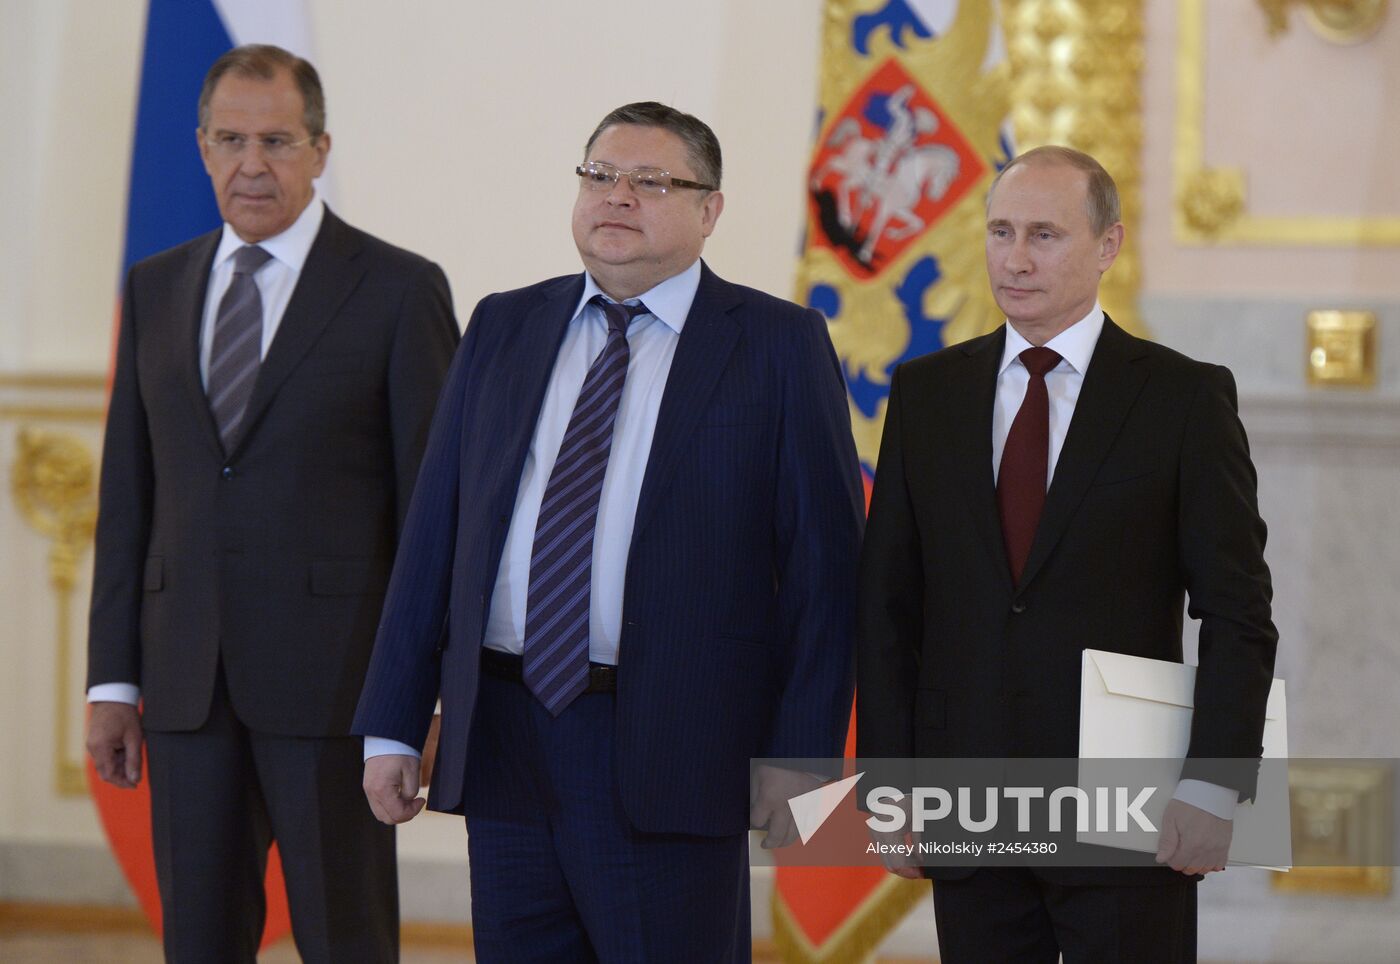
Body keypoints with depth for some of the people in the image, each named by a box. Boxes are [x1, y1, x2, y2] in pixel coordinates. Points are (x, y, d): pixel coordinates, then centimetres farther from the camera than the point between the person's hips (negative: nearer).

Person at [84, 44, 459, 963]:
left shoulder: (399, 291, -2)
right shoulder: (157, 289, 12)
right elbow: (129, 494, 13)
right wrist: (113, 680, 7)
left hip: (331, 675, -4)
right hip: (189, 681, 4)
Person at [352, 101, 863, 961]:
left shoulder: (779, 346, 0)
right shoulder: (505, 329, 13)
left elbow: (821, 559, -4)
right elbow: (435, 532, 12)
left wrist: (799, 756, -11)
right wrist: (394, 726, 7)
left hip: (669, 759, -4)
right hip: (501, 741, 4)